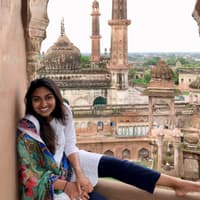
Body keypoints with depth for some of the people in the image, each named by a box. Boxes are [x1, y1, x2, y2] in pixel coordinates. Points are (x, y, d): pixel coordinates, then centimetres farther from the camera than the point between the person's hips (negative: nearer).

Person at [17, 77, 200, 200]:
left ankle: (177, 183, -8)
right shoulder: (27, 130, -27)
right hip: (48, 181, -5)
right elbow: (31, 174, -21)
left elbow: (70, 146, -5)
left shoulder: (62, 111, -11)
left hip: (66, 161, 5)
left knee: (114, 165, -10)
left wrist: (79, 174, -20)